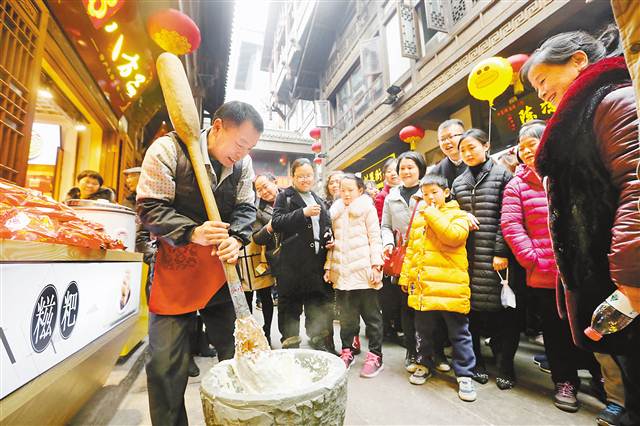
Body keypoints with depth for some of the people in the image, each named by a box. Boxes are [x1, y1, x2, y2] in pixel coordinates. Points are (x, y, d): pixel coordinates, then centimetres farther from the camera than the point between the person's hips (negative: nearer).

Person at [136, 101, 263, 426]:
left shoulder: (243, 163, 1)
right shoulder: (168, 149, -11)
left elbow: (245, 208, 6)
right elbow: (150, 207, -12)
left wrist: (236, 239, -13)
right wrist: (193, 232, -26)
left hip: (221, 264, 4)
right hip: (175, 262, -3)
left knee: (234, 346, 12)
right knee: (166, 360, 1)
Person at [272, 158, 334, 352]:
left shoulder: (318, 200, 20)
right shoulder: (284, 196, 3)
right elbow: (276, 223, -10)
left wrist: (329, 238, 7)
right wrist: (303, 212, -17)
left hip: (317, 261, 5)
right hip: (293, 262, -5)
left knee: (318, 304, 13)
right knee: (291, 306, 5)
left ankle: (319, 344, 29)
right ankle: (290, 344, 22)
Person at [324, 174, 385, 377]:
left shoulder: (367, 207, 3)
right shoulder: (335, 212, 15)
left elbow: (375, 238, -2)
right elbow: (332, 242, 16)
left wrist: (376, 265, -11)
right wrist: (328, 266, 10)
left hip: (363, 270, -4)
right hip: (341, 272, 4)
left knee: (371, 314, 6)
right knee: (346, 315, 12)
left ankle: (375, 355, 17)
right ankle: (347, 351, 27)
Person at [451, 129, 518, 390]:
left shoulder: (501, 175, 3)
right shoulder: (458, 183, 16)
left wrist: (501, 252, -10)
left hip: (493, 256, -3)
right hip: (467, 256, 3)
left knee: (501, 308, 1)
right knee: (470, 308, 6)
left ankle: (505, 366, 19)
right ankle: (475, 362, 22)